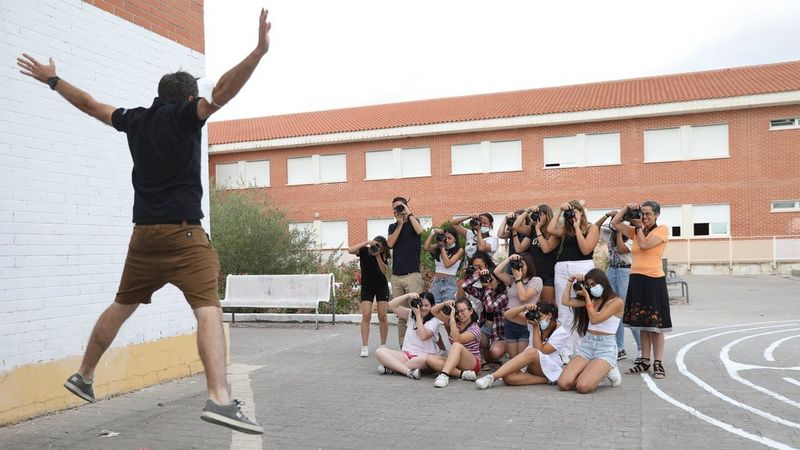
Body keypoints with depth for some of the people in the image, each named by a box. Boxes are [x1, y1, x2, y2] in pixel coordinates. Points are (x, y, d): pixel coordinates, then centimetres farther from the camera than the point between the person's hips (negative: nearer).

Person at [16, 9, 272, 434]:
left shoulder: (135, 119, 14)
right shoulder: (185, 115, -1)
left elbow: (90, 104, 27)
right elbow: (221, 92, -19)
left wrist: (52, 80, 42)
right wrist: (258, 52, -29)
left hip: (143, 233, 7)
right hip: (182, 232, -6)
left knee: (121, 307, 22)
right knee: (208, 309, -16)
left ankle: (83, 376, 35)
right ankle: (219, 398, -29)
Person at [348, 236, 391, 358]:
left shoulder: (383, 256, -11)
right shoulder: (364, 251, -16)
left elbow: (384, 271, -23)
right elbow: (350, 250, -33)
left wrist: (377, 256, -30)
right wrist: (366, 242, -37)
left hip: (381, 287, 1)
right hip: (366, 287, -1)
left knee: (382, 316, -3)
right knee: (366, 315, -11)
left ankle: (383, 345, 10)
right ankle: (365, 347, -9)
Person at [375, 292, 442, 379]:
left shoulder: (434, 321, 1)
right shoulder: (411, 314, 14)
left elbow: (423, 336, -18)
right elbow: (391, 305, 5)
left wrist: (418, 315, -10)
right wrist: (408, 295, -5)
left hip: (423, 356, -4)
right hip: (406, 354, 4)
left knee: (425, 359, -42)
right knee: (379, 351, -19)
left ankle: (392, 367, -27)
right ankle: (409, 371, -36)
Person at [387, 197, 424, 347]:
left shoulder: (413, 222, 6)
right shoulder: (393, 227, 17)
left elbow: (419, 231, -18)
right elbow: (390, 243, -1)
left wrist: (409, 213, -8)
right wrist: (400, 224, -3)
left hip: (412, 274, -4)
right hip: (396, 276, 4)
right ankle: (402, 345, 10)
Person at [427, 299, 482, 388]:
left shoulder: (475, 329, -11)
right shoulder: (454, 322, 7)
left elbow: (457, 340, -28)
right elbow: (434, 311, 8)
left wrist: (452, 318, -28)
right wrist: (445, 304, -11)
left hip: (472, 363, -6)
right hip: (454, 361, 6)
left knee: (457, 345, -37)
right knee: (430, 359, -22)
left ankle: (444, 375, -51)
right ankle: (462, 374, -34)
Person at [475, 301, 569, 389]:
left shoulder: (562, 333, -10)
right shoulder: (534, 318, 1)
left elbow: (540, 351, -17)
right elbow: (508, 315, -7)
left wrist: (535, 327, -19)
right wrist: (525, 307, -22)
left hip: (551, 368, -4)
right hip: (530, 366, 4)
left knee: (531, 352, -38)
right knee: (508, 377, -30)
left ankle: (491, 377, -42)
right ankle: (546, 380, -24)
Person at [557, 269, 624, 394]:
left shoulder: (617, 302, -4)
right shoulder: (590, 299, 13)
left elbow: (594, 319, -12)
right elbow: (566, 301, 3)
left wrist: (587, 296, -5)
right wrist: (570, 281, 6)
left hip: (605, 348, -5)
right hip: (586, 346, 5)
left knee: (583, 387, -26)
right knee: (563, 384, -17)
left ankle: (606, 371, 5)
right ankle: (594, 373, 10)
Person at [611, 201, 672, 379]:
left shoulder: (662, 229, -2)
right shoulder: (636, 231, 14)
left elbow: (644, 245, -14)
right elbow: (615, 223, 11)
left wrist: (640, 226, -2)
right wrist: (627, 208, 4)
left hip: (654, 280, -6)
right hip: (636, 279, 6)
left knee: (655, 325, -1)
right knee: (642, 324, 11)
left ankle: (658, 363, 4)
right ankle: (644, 361, 18)